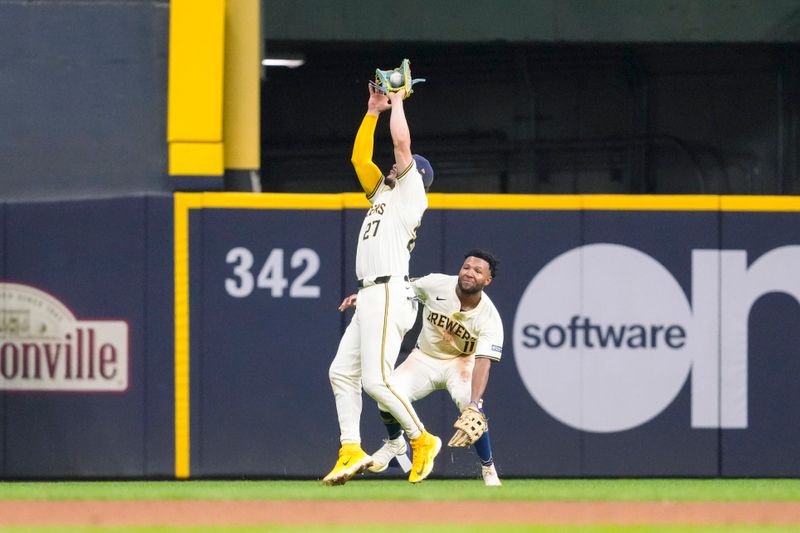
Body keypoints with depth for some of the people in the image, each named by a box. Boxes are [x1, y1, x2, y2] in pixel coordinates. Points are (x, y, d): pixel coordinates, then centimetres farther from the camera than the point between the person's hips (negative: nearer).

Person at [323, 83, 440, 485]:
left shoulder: (411, 194, 1)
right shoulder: (383, 193, 25)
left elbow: (402, 143, -8)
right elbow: (359, 156, 27)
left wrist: (397, 102, 4)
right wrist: (373, 109, 23)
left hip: (390, 294, -10)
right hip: (369, 298, 10)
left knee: (376, 380, -15)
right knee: (342, 372, 4)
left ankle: (422, 440, -5)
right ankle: (351, 451, 3)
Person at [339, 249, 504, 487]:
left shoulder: (489, 318, -26)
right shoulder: (436, 284, -20)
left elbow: (483, 363, -36)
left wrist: (475, 404, -49)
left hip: (460, 362, -3)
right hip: (424, 358, 3)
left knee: (470, 406, -31)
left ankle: (489, 470, -8)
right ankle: (395, 443, 16)